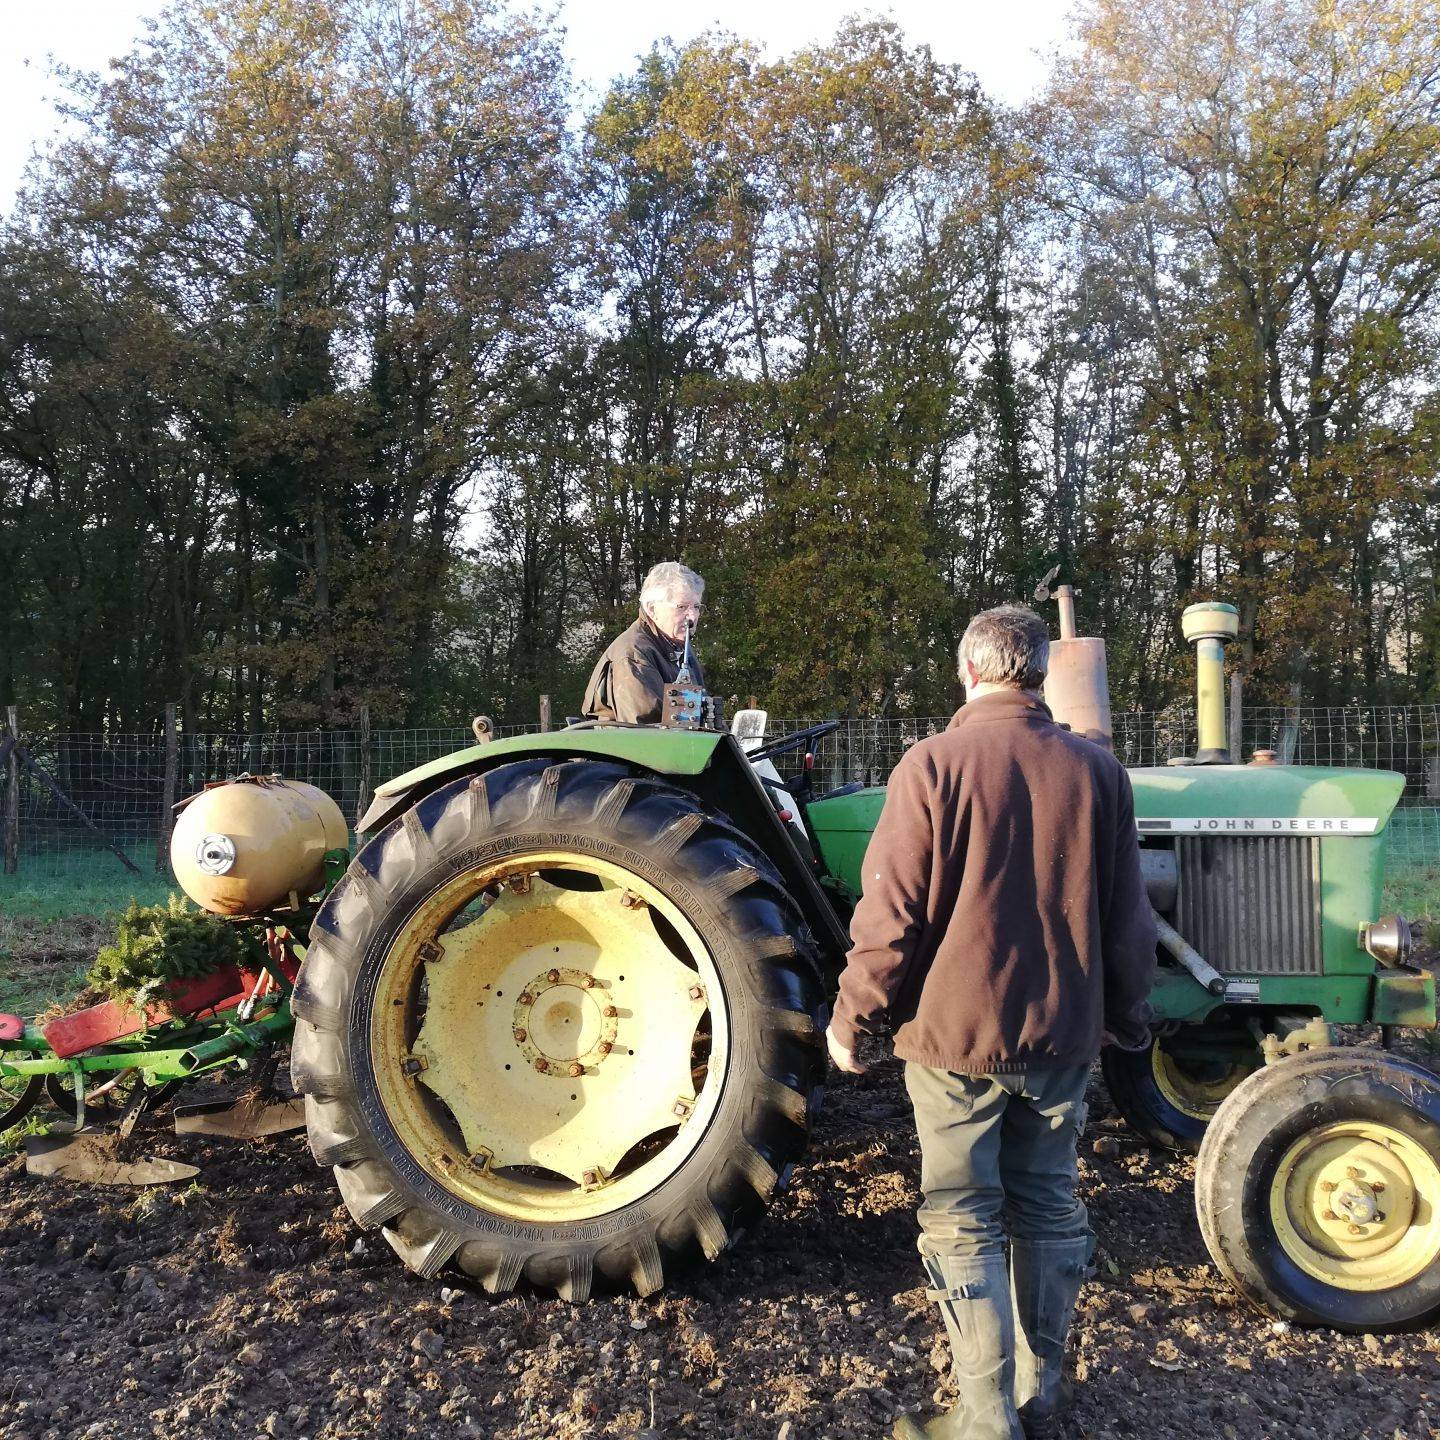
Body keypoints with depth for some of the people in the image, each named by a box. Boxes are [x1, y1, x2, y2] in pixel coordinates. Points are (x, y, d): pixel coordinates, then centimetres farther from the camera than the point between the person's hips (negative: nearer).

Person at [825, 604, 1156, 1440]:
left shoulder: (934, 764, -13)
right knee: (1049, 1210, 18)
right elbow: (1128, 917, 5)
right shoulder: (1097, 771, -1)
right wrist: (1127, 1018, 18)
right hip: (1061, 1034, 4)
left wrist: (854, 1020, -2)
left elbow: (892, 915, -14)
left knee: (964, 1222, 8)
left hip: (955, 1031, -4)